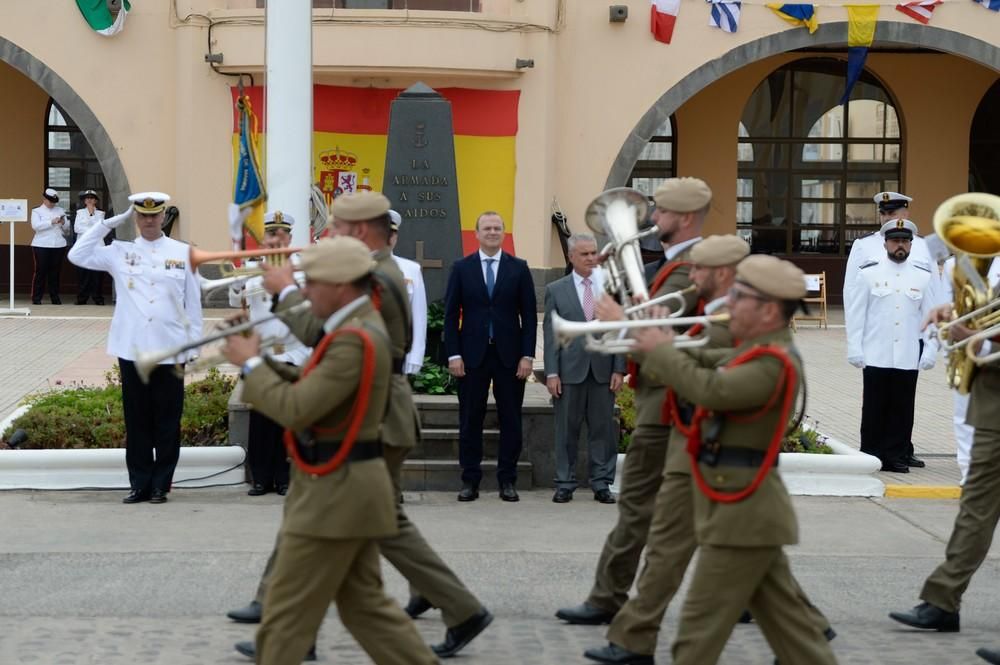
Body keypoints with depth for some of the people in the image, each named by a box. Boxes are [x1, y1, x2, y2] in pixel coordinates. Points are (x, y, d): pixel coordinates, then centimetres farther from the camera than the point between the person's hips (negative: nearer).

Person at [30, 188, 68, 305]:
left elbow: (66, 228, 14)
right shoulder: (37, 211, 7)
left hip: (58, 245, 3)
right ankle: (36, 298, 0)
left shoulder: (60, 211, 16)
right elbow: (36, 226, -10)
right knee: (41, 270, -4)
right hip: (42, 245, -3)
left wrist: (63, 223, -8)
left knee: (55, 271, 4)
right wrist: (52, 222, -17)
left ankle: (55, 297, 9)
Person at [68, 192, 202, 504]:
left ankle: (161, 485, 13)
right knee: (137, 420, 6)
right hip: (132, 349, 1)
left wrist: (195, 342, 2)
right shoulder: (120, 252, 8)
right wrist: (109, 223, -1)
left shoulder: (183, 253, 5)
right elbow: (78, 255, 0)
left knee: (167, 420, 4)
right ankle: (140, 484, 13)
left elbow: (193, 302, 6)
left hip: (170, 349, -1)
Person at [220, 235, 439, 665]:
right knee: (364, 604, 15)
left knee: (286, 613, 1)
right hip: (347, 486, 10)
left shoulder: (353, 340, -21)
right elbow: (312, 390, 16)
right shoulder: (358, 327, 12)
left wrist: (251, 364, -12)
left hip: (336, 491, -10)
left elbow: (295, 410, -25)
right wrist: (262, 362, 3)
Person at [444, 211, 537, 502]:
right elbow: (451, 314, 3)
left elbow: (529, 314, 3)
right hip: (472, 355, 0)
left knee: (511, 420, 4)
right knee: (470, 420, 3)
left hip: (510, 355, 0)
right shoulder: (461, 268, 5)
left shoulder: (519, 268, 5)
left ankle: (507, 481, 12)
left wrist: (527, 355, -4)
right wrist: (454, 355, -5)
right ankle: (470, 481, 10)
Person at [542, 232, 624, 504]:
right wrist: (551, 373, -4)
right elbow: (550, 333, 3)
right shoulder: (556, 290, 6)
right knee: (567, 430, 4)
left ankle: (601, 483, 12)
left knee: (603, 429, 4)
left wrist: (619, 369, -1)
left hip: (603, 370, 1)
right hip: (570, 370, -1)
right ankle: (565, 484, 12)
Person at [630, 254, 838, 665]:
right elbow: (707, 364, 15)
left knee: (701, 624, -3)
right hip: (747, 507, 10)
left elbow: (710, 389, -31)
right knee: (784, 617, 14)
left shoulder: (774, 363, -20)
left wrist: (662, 351, -17)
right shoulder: (758, 353, 14)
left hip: (743, 510, -10)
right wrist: (656, 346, 0)